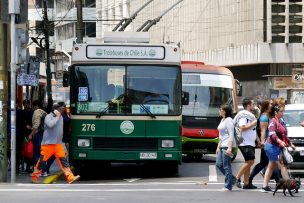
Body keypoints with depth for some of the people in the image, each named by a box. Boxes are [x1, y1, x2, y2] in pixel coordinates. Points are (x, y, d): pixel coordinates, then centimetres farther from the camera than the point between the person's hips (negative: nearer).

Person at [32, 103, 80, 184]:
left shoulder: (60, 117, 12)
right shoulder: (48, 117, -9)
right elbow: (50, 125, -28)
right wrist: (57, 117, -18)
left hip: (58, 144, 6)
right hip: (48, 143, -6)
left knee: (63, 160, -6)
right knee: (42, 161, 2)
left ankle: (70, 177, -13)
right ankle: (35, 177, 17)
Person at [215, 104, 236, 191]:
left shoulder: (229, 120, -11)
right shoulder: (222, 120, 18)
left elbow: (231, 135, -16)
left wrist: (229, 148, -22)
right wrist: (218, 146, 20)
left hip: (228, 146, -10)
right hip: (222, 146, 10)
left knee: (226, 166, -5)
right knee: (219, 164, 7)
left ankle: (228, 186, 1)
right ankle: (232, 179, 19)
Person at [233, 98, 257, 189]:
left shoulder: (250, 115, 20)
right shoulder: (243, 115, -11)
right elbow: (242, 128, -22)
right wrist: (253, 124, -16)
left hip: (250, 143, 10)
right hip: (245, 143, -10)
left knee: (248, 162, 8)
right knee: (250, 161, -15)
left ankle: (246, 183, 10)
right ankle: (237, 178, -10)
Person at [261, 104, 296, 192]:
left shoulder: (280, 121, 17)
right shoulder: (273, 121, -12)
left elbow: (284, 135, 28)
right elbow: (272, 134, -25)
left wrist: (290, 144, 30)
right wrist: (280, 141, -39)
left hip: (277, 147, 10)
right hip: (272, 146, -10)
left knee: (271, 166, 10)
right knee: (282, 165, -12)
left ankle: (265, 186, 13)